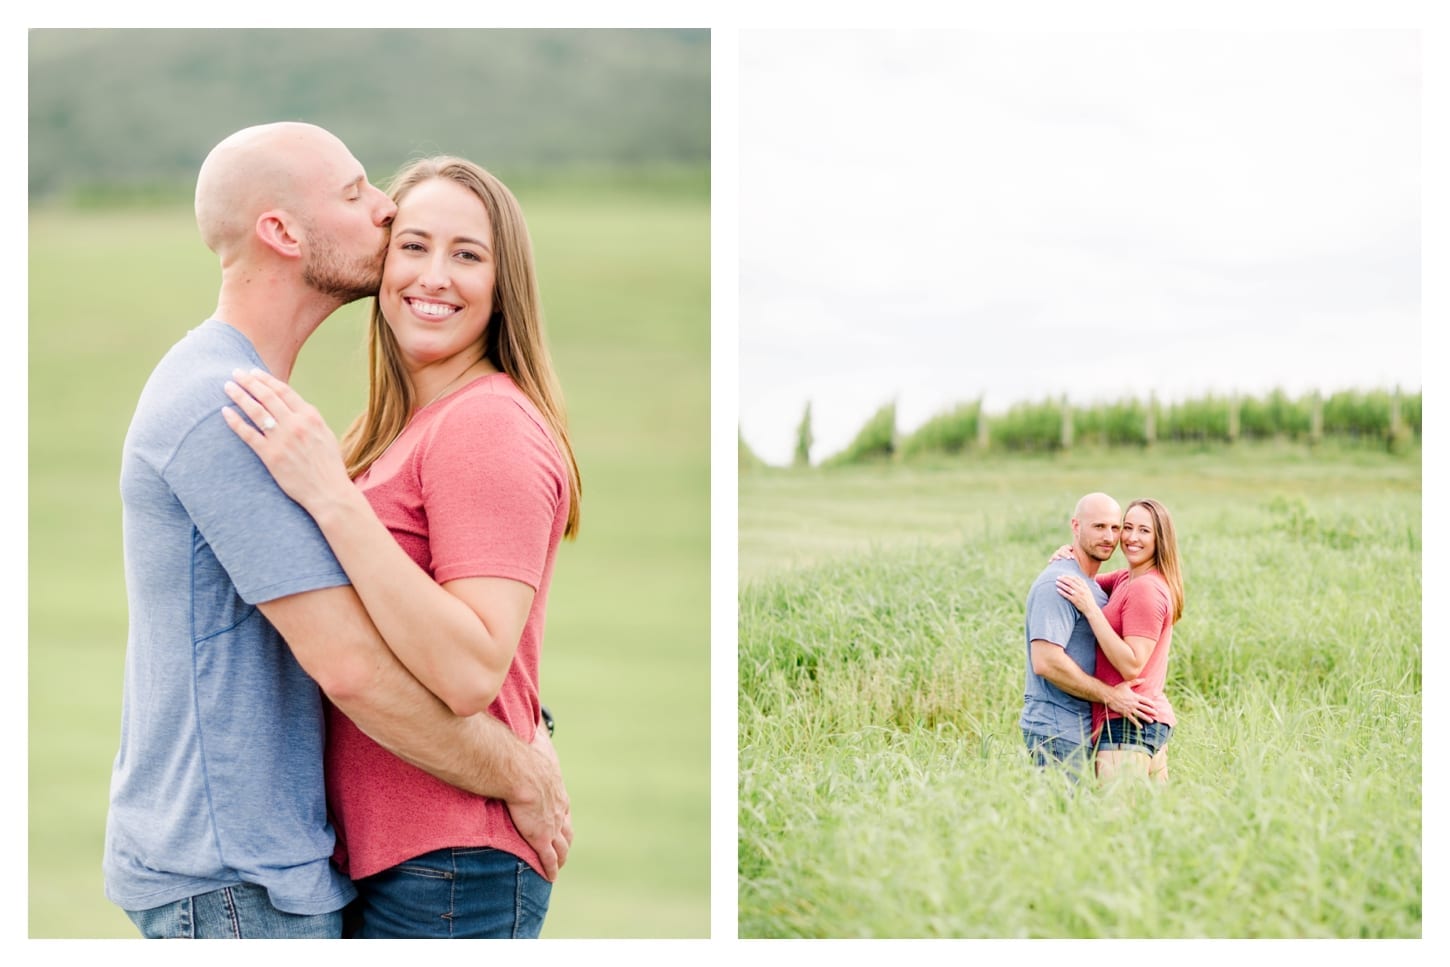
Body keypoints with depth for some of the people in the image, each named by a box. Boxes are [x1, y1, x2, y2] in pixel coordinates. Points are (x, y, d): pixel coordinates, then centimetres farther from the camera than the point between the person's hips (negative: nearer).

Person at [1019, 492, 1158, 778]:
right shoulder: (1058, 583, -15)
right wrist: (1109, 695, -18)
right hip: (1058, 731, -10)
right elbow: (1045, 661, -24)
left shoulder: (1093, 587, 18)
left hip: (1082, 729, 10)